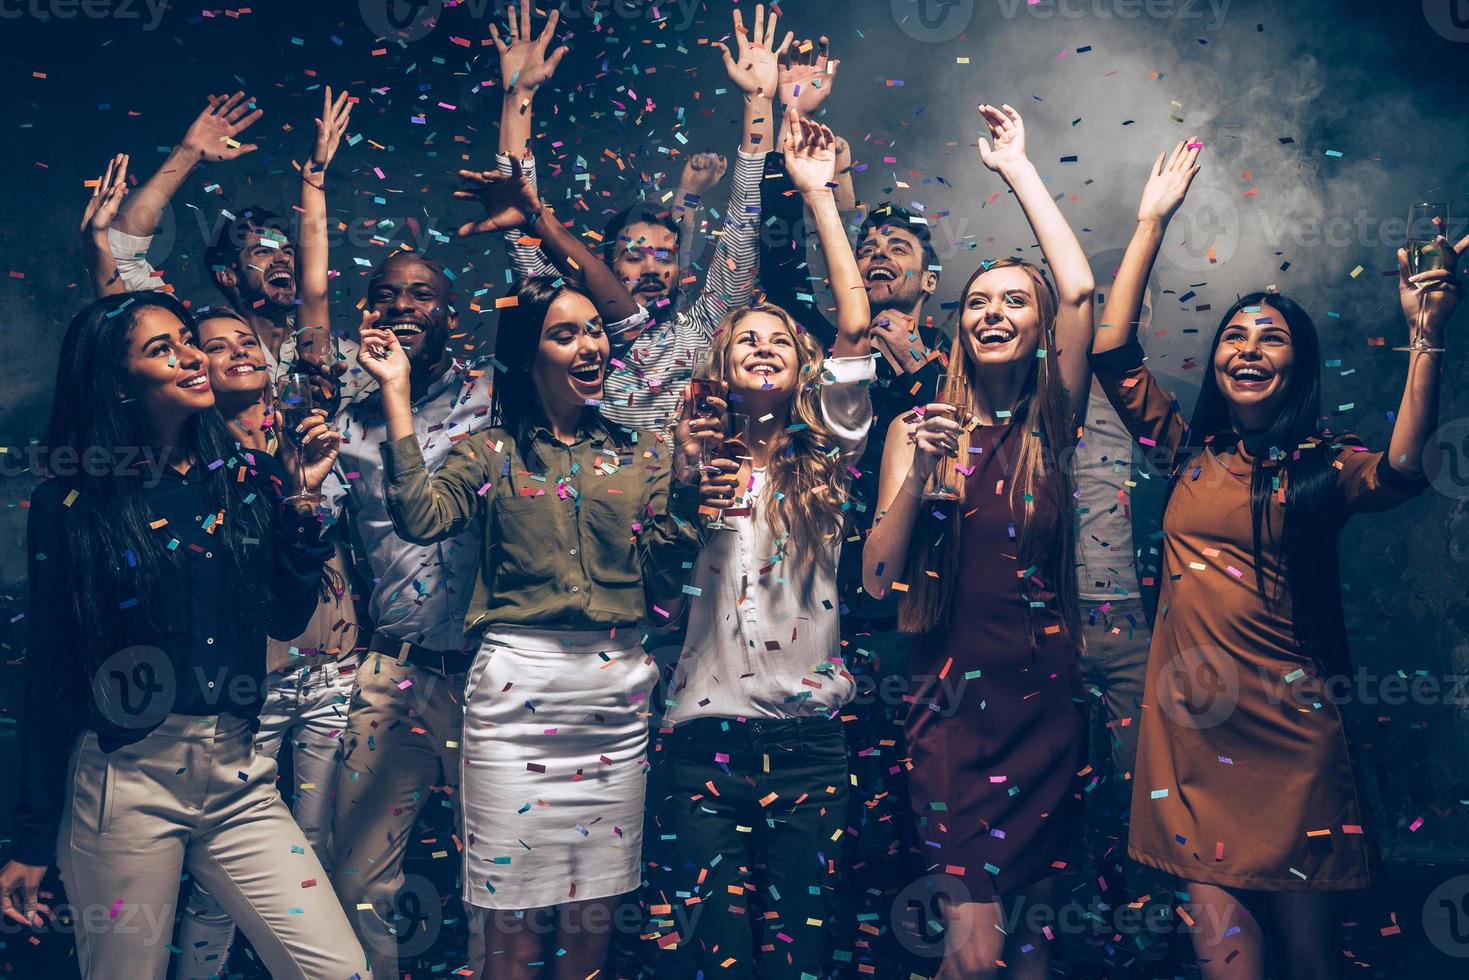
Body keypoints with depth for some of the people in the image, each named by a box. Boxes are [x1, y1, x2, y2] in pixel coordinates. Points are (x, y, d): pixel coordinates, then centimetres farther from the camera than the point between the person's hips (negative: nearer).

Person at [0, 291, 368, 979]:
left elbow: (287, 619, 4)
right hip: (122, 783, -2)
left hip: (237, 778, 3)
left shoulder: (245, 479, 6)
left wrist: (301, 500, -4)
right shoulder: (70, 506, -2)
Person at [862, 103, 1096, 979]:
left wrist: (1016, 165, -3)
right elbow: (878, 581, -5)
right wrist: (917, 473, -18)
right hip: (954, 697, -1)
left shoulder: (1050, 425, 3)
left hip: (1046, 697, 2)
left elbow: (1079, 289, -11)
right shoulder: (920, 428, 2)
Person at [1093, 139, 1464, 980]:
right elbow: (1113, 352, 4)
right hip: (1190, 727, 2)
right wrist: (1152, 224, 3)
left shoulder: (1326, 466, 2)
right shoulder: (1191, 453, 10)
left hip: (1290, 730, -1)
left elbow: (1400, 474, -20)